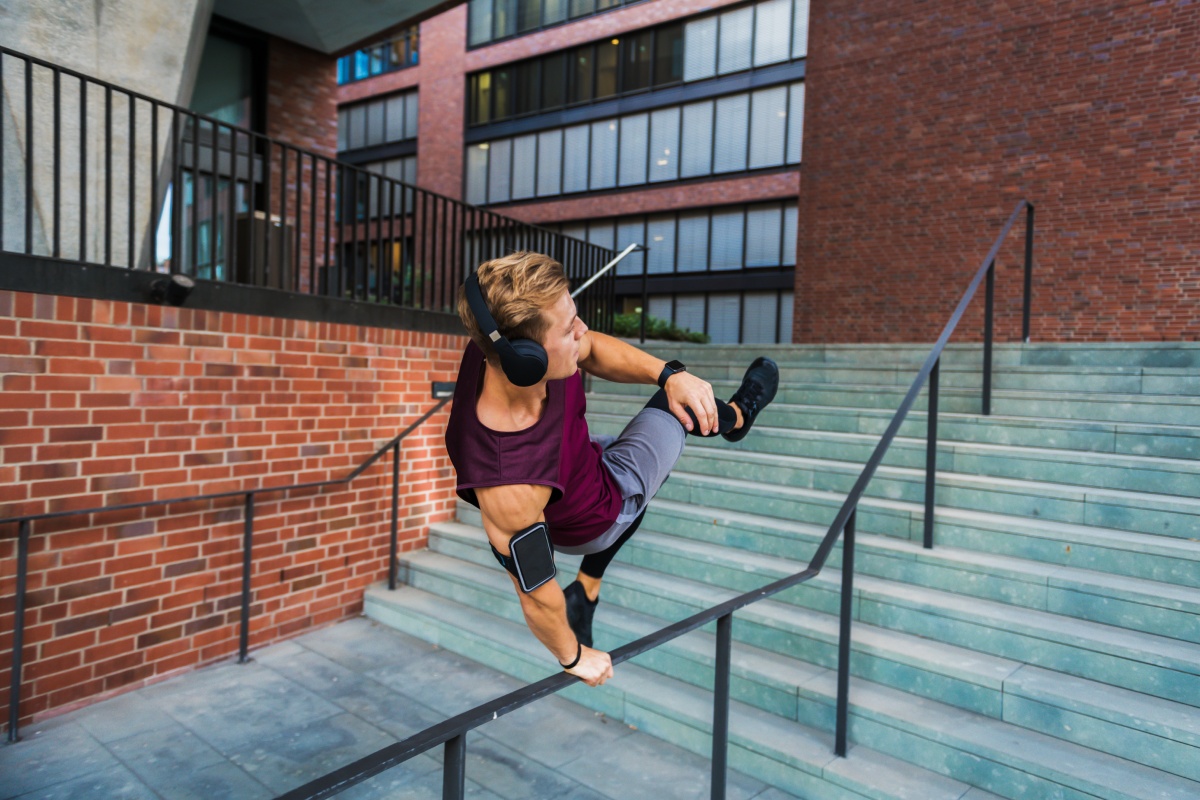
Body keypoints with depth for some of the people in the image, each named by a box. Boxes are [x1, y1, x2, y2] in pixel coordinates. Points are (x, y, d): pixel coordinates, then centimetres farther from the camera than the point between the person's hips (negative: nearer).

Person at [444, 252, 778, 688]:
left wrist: (670, 373, -24)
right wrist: (574, 658, -9)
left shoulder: (502, 350, -29)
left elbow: (593, 350, -9)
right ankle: (736, 416, 48)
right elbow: (537, 599, -28)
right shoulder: (510, 488, -46)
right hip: (597, 516, -6)